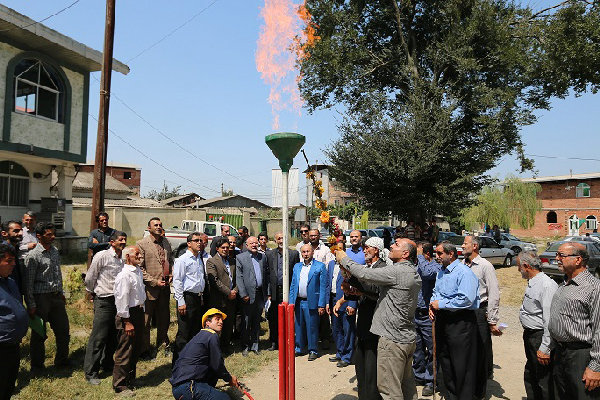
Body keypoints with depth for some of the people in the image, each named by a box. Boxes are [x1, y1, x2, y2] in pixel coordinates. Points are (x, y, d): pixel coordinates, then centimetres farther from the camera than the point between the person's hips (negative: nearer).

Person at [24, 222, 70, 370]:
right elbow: (28, 283, -12)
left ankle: (61, 360, 31)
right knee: (39, 334, 7)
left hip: (56, 297, 7)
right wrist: (31, 305, -13)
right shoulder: (33, 256, -14)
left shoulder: (55, 251, 8)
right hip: (41, 298, -6)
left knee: (63, 330, 13)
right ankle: (37, 366, 24)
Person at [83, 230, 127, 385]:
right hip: (104, 301, -6)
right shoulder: (102, 256, -12)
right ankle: (90, 372, 8)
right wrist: (92, 292, 11)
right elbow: (90, 278, -2)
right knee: (98, 337, -3)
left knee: (114, 336, 17)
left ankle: (108, 364, 34)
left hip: (118, 301, 6)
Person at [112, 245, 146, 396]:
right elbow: (122, 300, -21)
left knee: (137, 347, 19)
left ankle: (130, 379, 36)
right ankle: (120, 385, 14)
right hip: (128, 315, -9)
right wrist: (127, 322, -19)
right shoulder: (124, 275, -19)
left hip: (139, 312, 10)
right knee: (125, 351, 0)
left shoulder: (139, 271, 10)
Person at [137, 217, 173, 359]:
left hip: (165, 288, 6)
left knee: (164, 319, 17)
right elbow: (139, 268, -12)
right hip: (149, 288, -6)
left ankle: (163, 344, 35)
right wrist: (154, 282, -15)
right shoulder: (141, 244, -9)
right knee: (146, 322, 6)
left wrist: (170, 275, 3)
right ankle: (145, 350, 20)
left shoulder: (166, 243, 10)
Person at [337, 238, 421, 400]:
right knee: (407, 384, 19)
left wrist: (344, 259, -4)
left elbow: (364, 273, -19)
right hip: (408, 338, 10)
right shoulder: (413, 273, 11)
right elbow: (385, 293, 16)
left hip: (392, 339, -10)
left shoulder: (397, 271, -19)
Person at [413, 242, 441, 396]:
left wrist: (419, 256, -22)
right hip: (415, 313, 7)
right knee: (417, 348, 16)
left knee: (431, 350, 3)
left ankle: (431, 381, 15)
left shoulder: (436, 267, -12)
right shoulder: (417, 267, 11)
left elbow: (427, 273, -35)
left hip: (428, 315, -7)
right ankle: (419, 376, 30)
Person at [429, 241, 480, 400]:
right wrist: (432, 304, 4)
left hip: (460, 322, -9)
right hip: (442, 320, 9)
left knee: (461, 363, 1)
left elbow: (467, 300, -26)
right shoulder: (441, 272, 13)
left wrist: (441, 304, -19)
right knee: (444, 357, 18)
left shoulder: (464, 272, -16)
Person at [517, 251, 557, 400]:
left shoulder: (547, 285, -22)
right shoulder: (532, 283, 9)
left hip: (540, 338, -10)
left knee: (544, 380, -1)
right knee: (530, 376, 21)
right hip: (529, 336, 10)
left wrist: (544, 348, -24)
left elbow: (550, 320, -25)